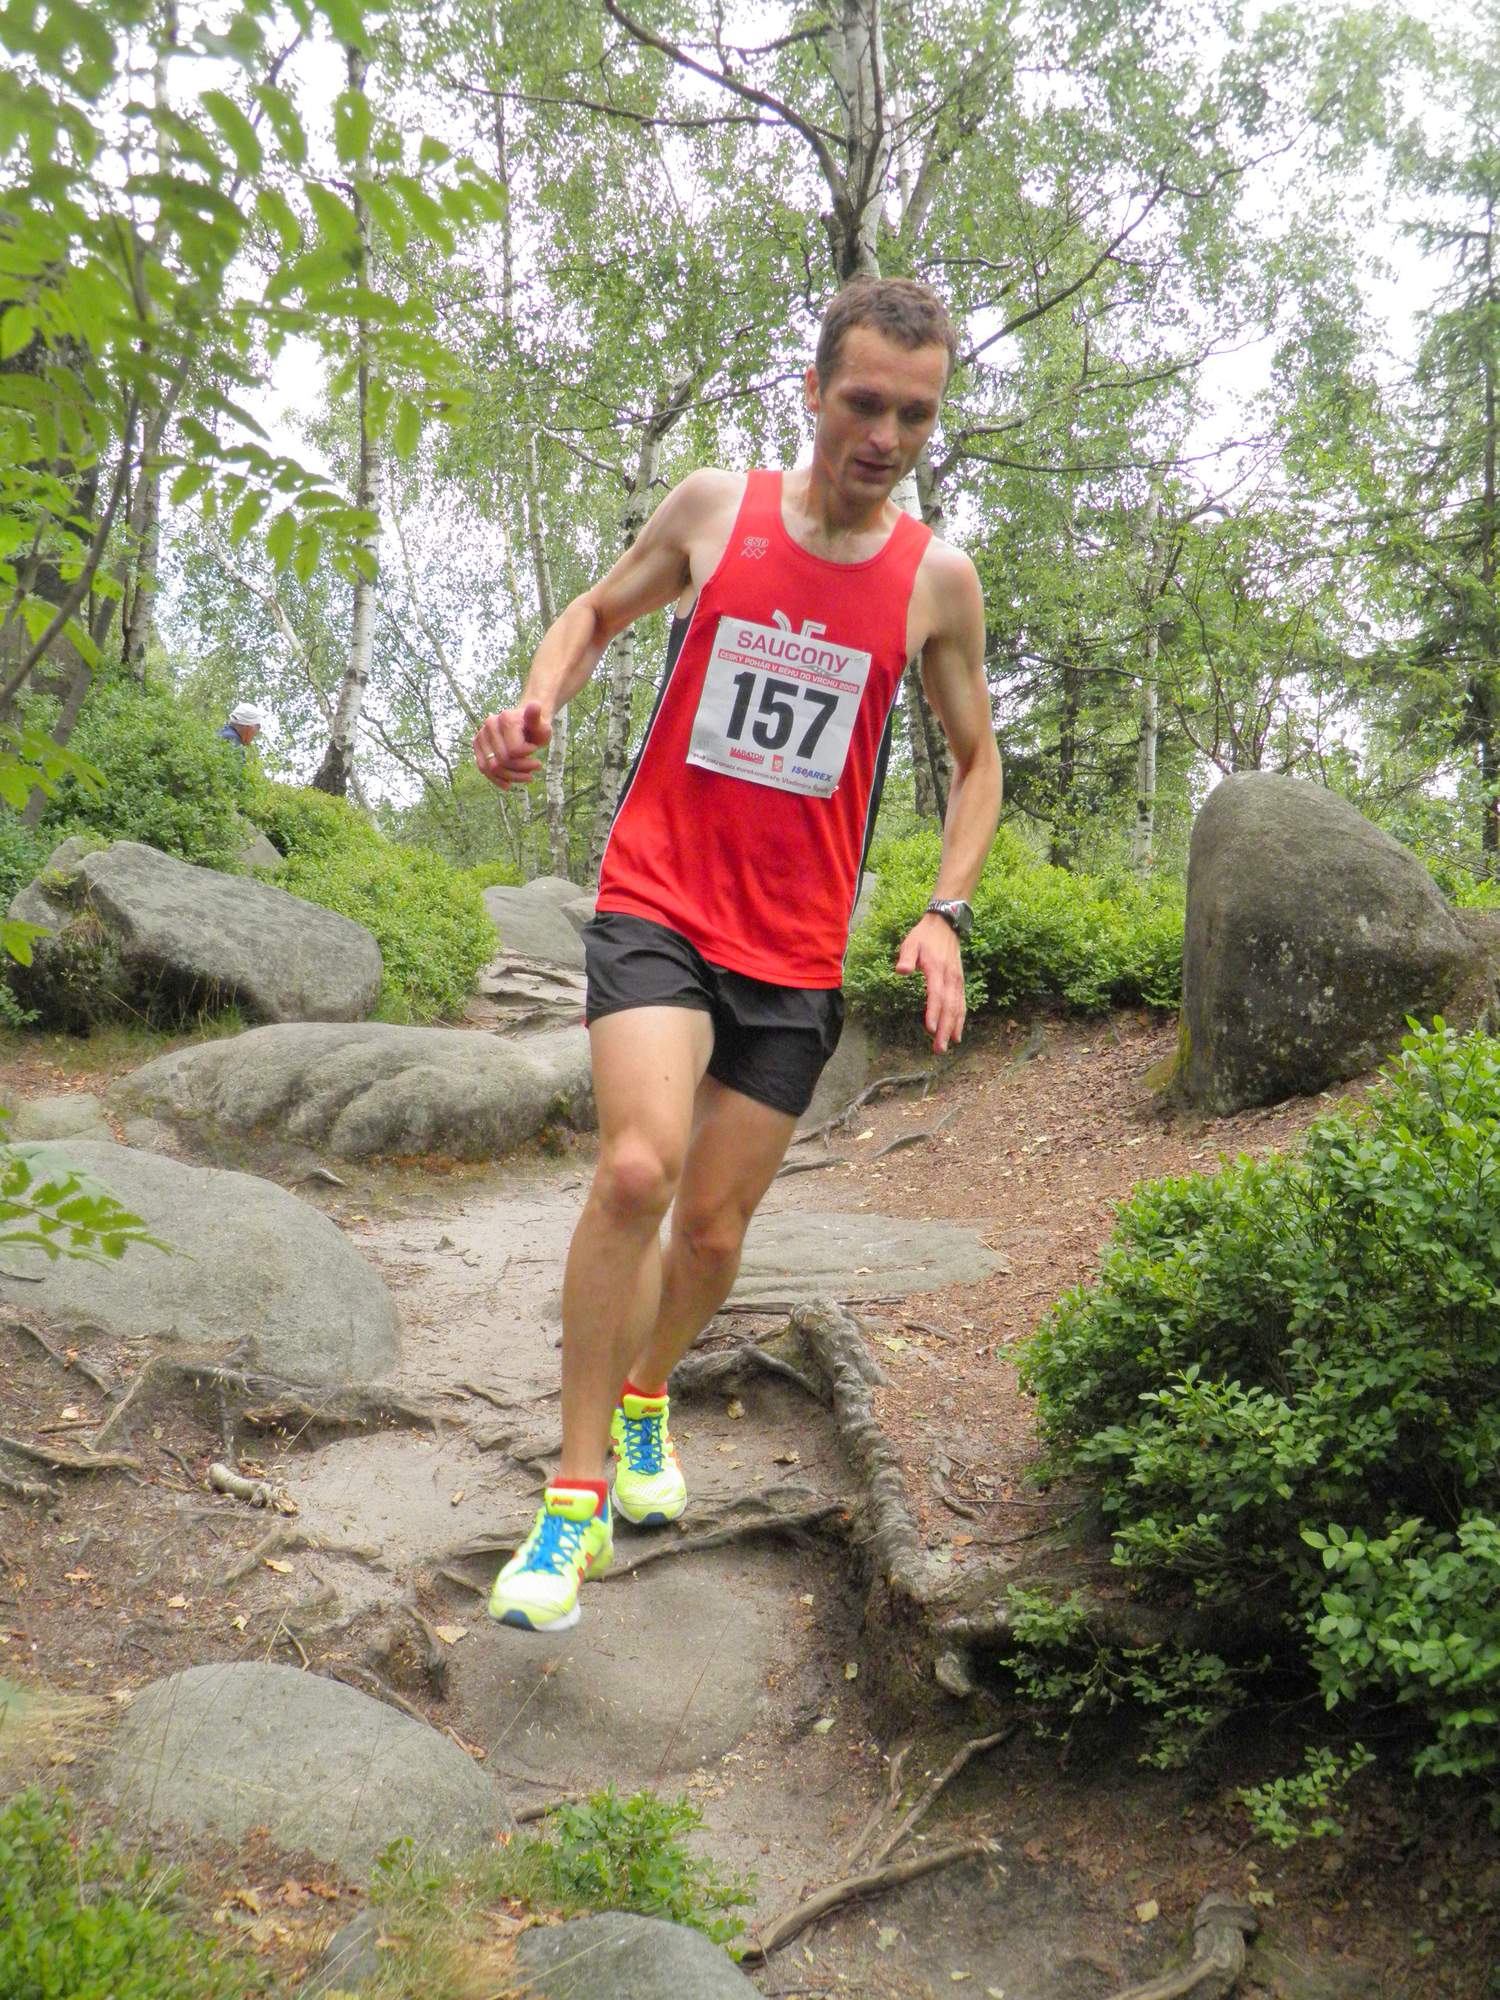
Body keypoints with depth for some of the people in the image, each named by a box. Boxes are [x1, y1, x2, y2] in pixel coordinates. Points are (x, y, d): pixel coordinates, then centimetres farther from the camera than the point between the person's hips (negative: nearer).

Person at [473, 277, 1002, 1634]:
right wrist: (539, 698, -6)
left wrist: (945, 914, -3)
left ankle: (646, 1401, 41)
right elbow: (600, 611, 15)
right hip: (658, 906, -1)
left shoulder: (939, 580, 0)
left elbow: (977, 758, 12)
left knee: (714, 1230, 8)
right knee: (637, 1168, -24)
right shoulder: (715, 508, 0)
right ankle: (579, 1492, -8)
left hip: (795, 955, 2)